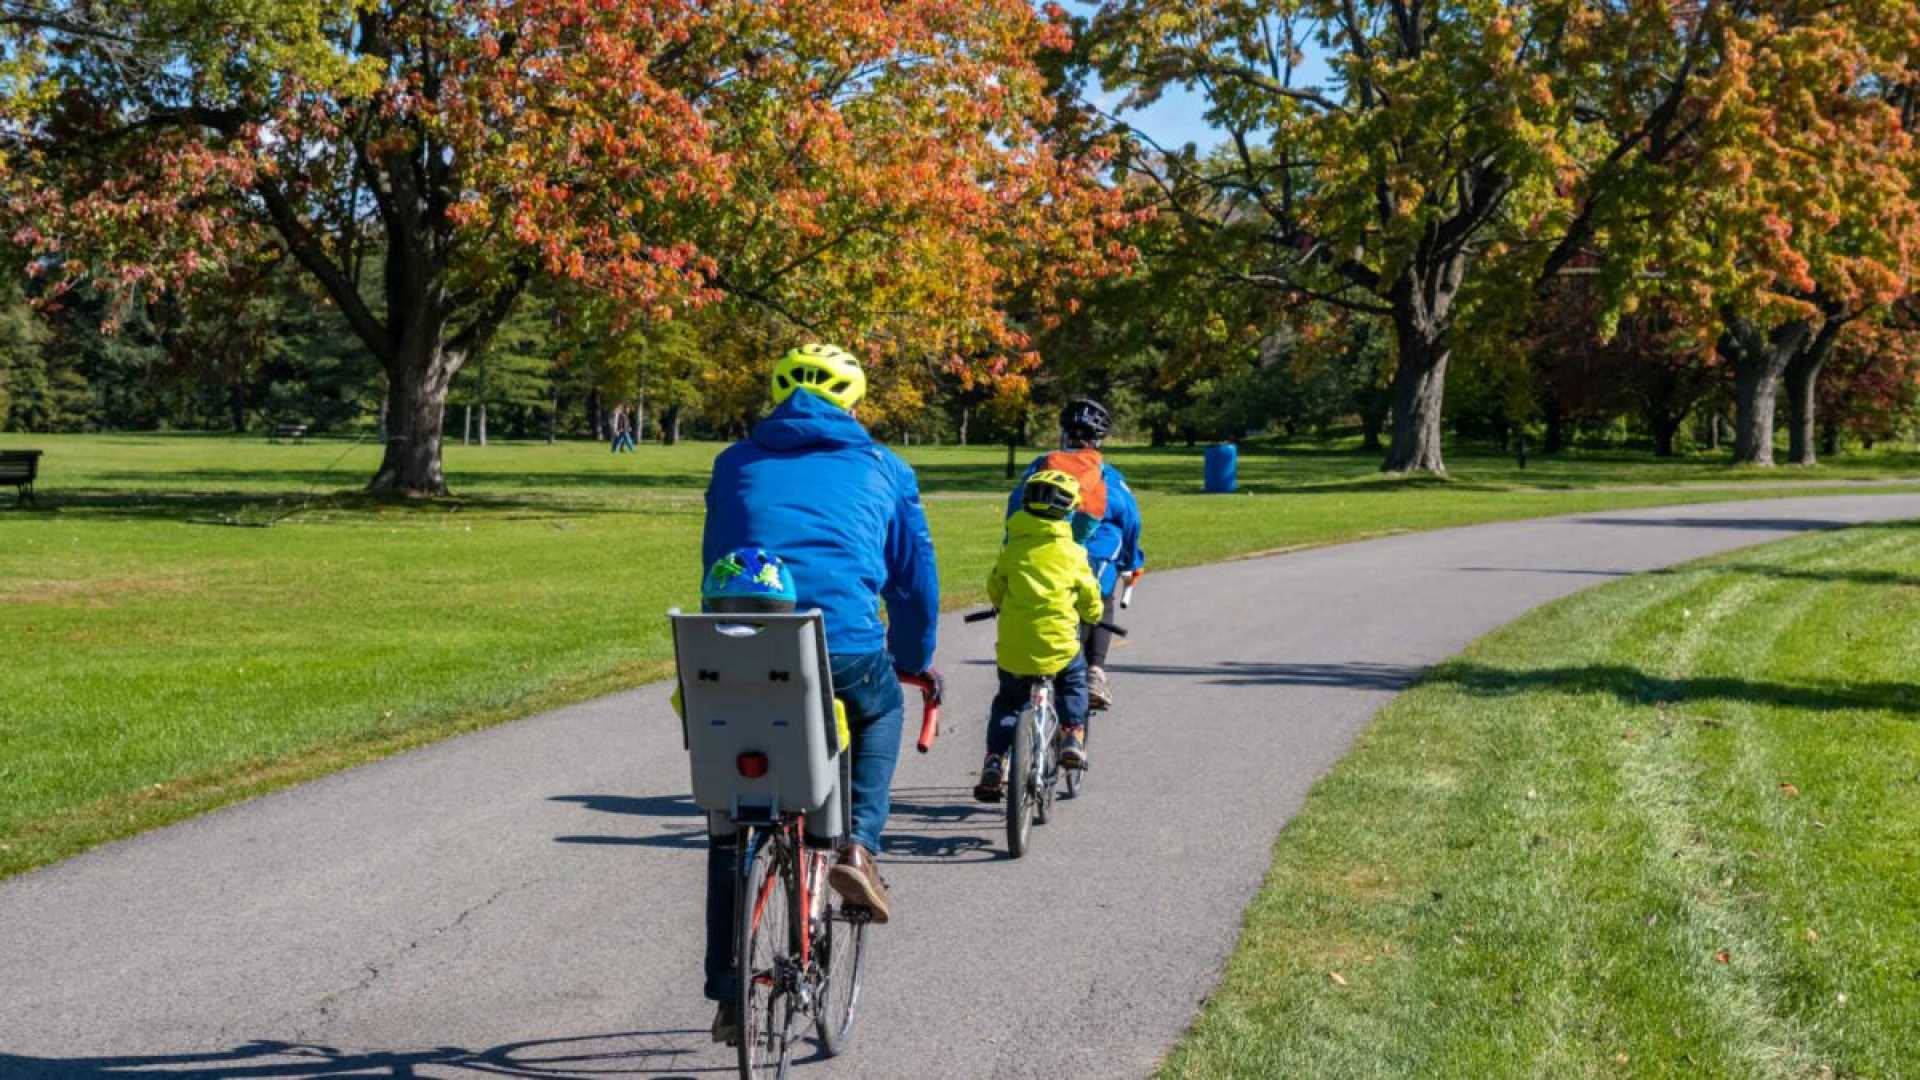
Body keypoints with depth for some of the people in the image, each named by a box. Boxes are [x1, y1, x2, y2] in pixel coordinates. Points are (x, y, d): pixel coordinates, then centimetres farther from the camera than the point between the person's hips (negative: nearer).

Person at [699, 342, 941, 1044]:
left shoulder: (736, 465, 23)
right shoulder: (881, 469, 19)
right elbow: (915, 578, 22)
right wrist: (916, 661, 38)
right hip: (848, 652, -1)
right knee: (881, 715, 35)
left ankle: (728, 995, 16)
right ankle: (857, 845, 12)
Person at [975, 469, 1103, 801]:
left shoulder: (1012, 548, 2)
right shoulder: (1071, 552, -1)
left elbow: (994, 589, 14)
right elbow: (1089, 596, 9)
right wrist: (1093, 616, 31)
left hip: (1013, 646, 1)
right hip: (1059, 645, -1)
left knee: (1007, 702, 20)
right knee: (1074, 684, 29)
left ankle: (994, 764, 6)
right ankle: (1072, 737, 11)